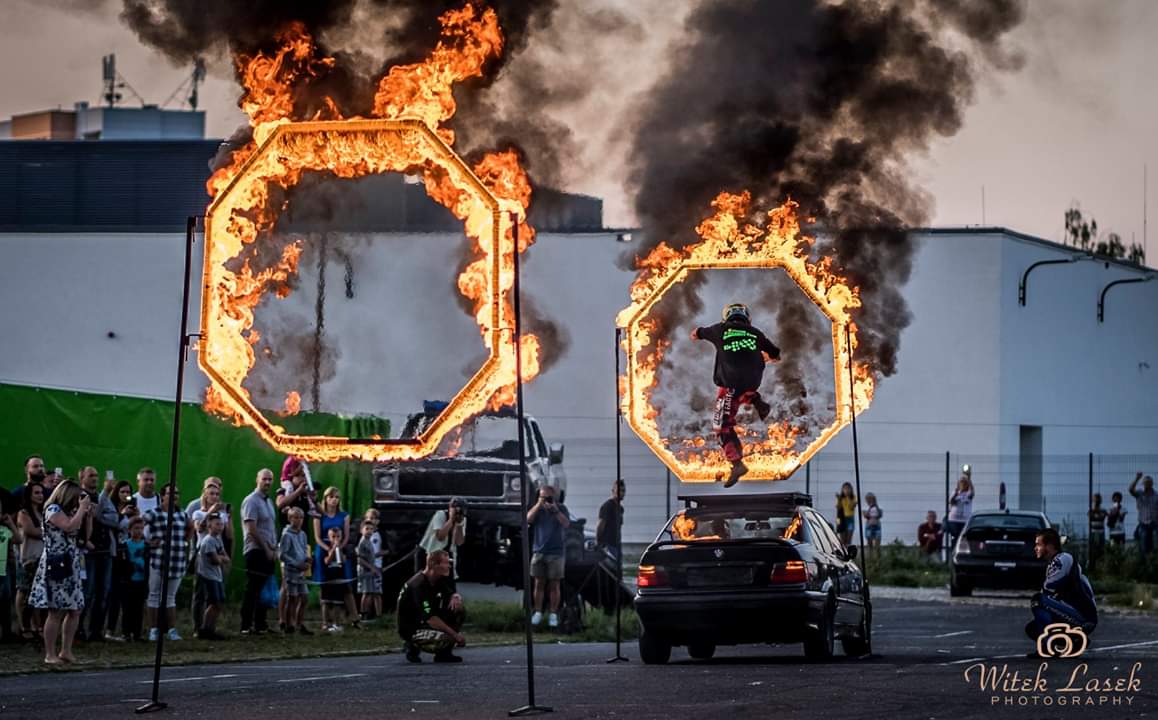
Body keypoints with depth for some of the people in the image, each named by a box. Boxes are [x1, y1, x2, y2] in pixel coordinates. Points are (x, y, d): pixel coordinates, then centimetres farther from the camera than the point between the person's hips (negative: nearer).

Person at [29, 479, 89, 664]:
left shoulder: (69, 511, 19)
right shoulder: (53, 509, -8)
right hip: (56, 565, -9)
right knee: (56, 611, -8)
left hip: (71, 567, 9)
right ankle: (50, 654, -5)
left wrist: (86, 512, 11)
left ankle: (66, 651, 13)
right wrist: (81, 509, -11)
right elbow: (69, 527, -23)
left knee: (75, 611, 7)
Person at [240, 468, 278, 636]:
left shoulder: (269, 501, 18)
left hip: (268, 552, 8)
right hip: (256, 551, -8)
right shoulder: (251, 501, -10)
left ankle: (260, 625, 14)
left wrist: (275, 549, 11)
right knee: (253, 590, -8)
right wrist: (267, 549, -15)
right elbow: (251, 529, -16)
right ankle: (246, 626, -7)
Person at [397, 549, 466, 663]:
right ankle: (413, 647, -4)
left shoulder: (438, 580, 3)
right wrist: (455, 634, -29)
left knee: (460, 611, -3)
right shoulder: (418, 585, -26)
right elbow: (430, 619, -31)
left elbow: (454, 594, 12)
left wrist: (456, 598, -16)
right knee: (447, 639, -31)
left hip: (424, 623, 9)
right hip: (411, 629, -9)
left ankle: (444, 653, 3)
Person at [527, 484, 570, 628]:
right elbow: (528, 519, -11)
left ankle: (553, 615, 3)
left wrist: (555, 510, -22)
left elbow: (566, 524, -13)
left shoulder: (561, 508, 2)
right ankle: (538, 613, 10)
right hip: (539, 551, 2)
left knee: (554, 585, 0)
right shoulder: (537, 508, 7)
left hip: (556, 553, -2)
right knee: (539, 584, 4)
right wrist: (538, 505, -17)